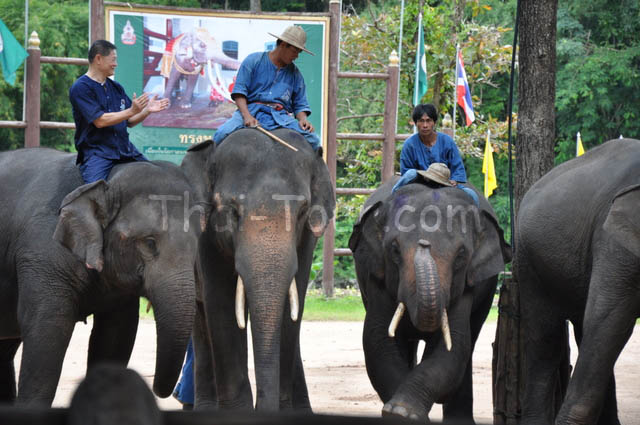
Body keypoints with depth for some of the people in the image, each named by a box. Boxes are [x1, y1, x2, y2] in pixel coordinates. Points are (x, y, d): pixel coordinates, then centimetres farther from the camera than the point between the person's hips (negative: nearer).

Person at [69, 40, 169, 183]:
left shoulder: (116, 87, 18)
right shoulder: (80, 88, -5)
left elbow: (129, 122, 19)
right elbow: (99, 121, -15)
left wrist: (147, 110, 1)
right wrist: (131, 111, -17)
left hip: (124, 149, 7)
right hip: (96, 152, -7)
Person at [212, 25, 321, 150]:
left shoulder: (294, 73, 18)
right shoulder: (253, 61, 6)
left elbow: (300, 104, 18)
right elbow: (239, 91, -1)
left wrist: (303, 119, -7)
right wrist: (247, 116, -18)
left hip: (281, 116, 3)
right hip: (252, 110, -3)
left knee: (313, 141, -21)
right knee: (222, 134, -30)